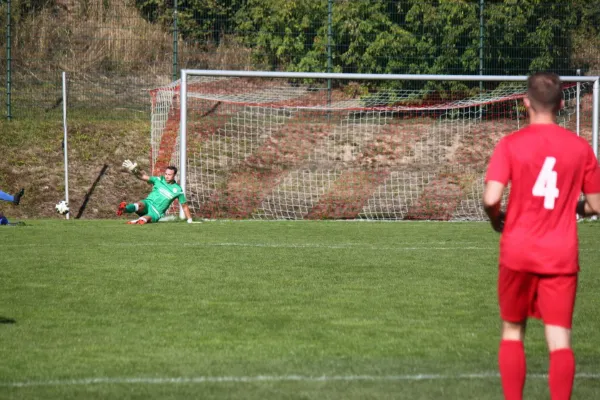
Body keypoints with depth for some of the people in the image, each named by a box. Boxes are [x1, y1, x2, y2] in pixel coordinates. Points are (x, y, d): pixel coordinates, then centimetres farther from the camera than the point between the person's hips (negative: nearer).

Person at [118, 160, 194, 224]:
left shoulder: (178, 190, 5)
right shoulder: (159, 180, 5)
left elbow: (184, 206, 13)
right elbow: (143, 176, -7)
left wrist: (189, 220, 10)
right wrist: (134, 171, -27)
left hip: (156, 212, 1)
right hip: (147, 204, -1)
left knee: (147, 218, -37)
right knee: (140, 205, -39)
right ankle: (124, 208, -68)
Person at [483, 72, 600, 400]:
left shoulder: (511, 144, -7)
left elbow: (491, 198, -16)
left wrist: (496, 219, 6)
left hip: (518, 253, 0)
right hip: (562, 256, 0)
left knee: (513, 330, 17)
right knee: (560, 339, -2)